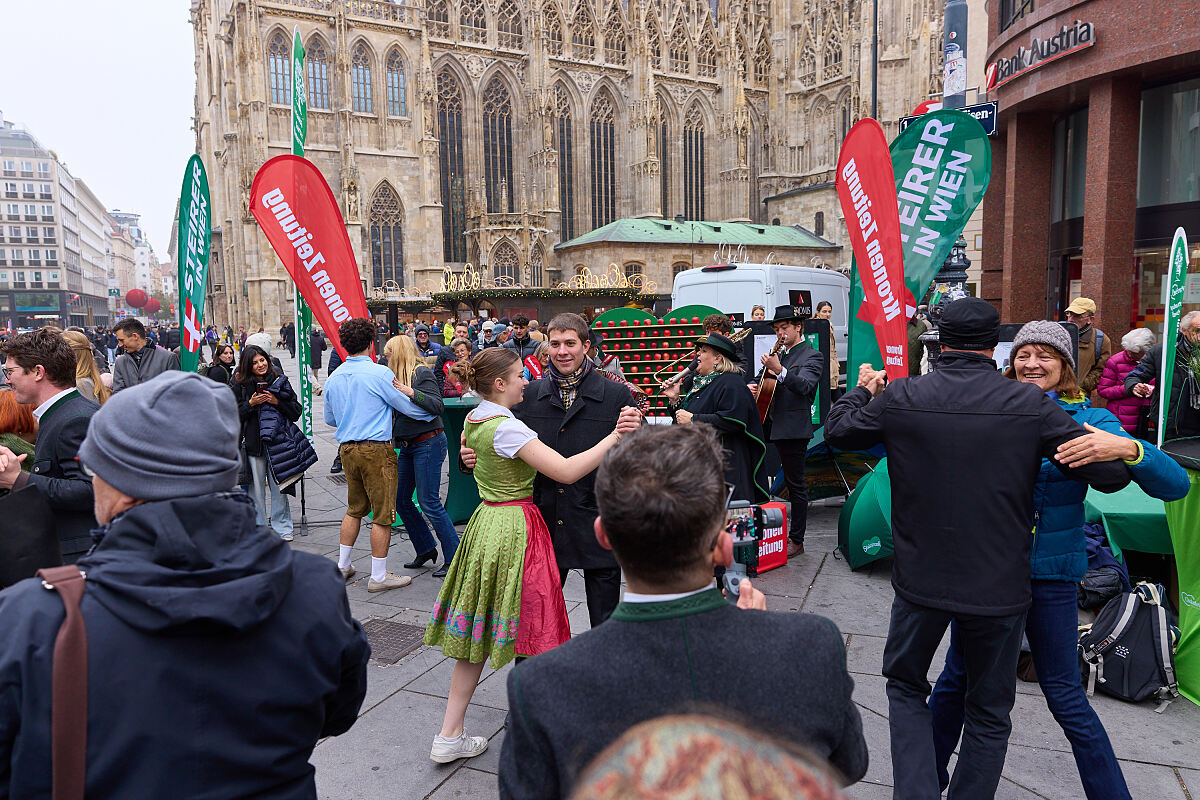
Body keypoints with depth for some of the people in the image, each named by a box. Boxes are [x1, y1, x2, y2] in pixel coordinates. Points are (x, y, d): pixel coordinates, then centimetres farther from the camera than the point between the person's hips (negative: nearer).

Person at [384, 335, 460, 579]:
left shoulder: (422, 373, -9)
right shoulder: (398, 376, 15)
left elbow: (438, 406, -19)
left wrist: (411, 393, -26)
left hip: (428, 444, -9)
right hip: (407, 447, 9)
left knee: (429, 502, -9)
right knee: (401, 501, 10)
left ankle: (454, 558, 0)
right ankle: (426, 550, 24)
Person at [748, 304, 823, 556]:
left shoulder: (812, 356, -3)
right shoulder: (779, 354, 19)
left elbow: (805, 386, -21)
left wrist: (780, 371, -36)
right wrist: (753, 386, 1)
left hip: (794, 429, -7)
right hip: (773, 426, 7)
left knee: (796, 484, -1)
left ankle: (797, 540, 6)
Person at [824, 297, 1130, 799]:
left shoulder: (901, 397, -10)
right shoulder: (1031, 404, -11)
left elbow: (837, 429, 6)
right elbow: (1111, 475, -8)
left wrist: (863, 389, 25)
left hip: (921, 582, 0)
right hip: (1000, 587, 0)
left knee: (905, 686, 22)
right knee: (988, 711, 20)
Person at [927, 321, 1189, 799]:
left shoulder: (1087, 420, -5)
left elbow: (1174, 485, -12)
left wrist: (1127, 448, -32)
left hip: (1050, 573, -2)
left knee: (1065, 696, 6)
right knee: (956, 677, 13)